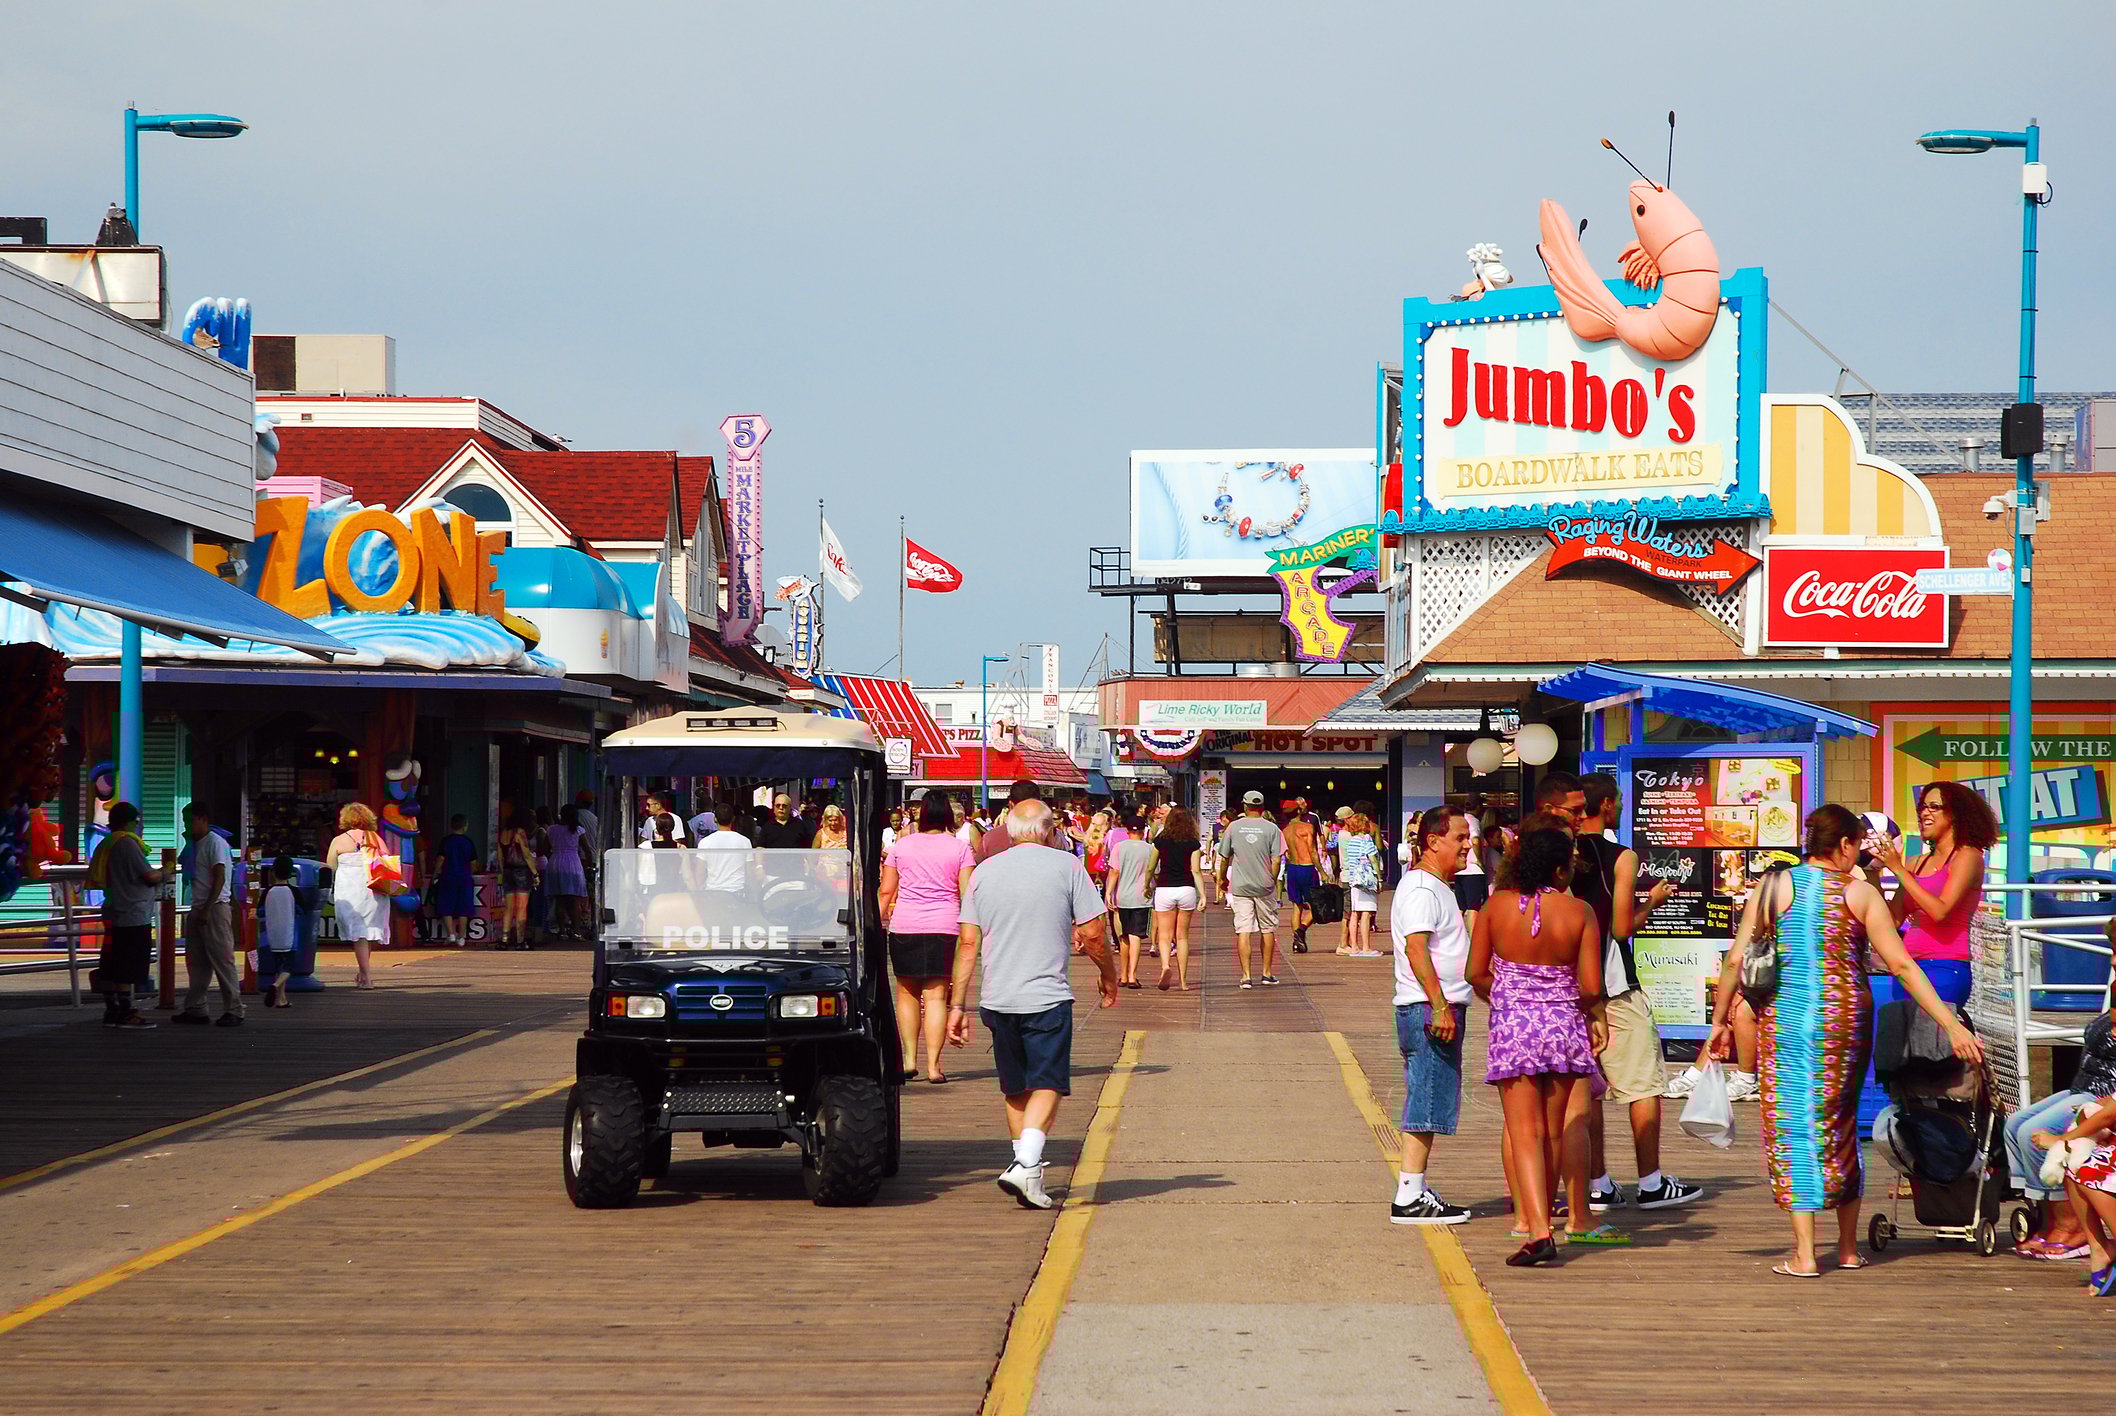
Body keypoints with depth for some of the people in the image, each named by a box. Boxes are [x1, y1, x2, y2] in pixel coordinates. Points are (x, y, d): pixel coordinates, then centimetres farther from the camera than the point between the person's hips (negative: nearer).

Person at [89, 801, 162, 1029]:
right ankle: (125, 1013, -6)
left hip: (114, 914, 9)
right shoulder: (127, 843, -14)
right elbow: (148, 876, -16)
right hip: (133, 916, -9)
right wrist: (165, 872, 4)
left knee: (112, 968, 11)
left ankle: (112, 1011, 15)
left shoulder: (106, 845, 14)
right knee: (128, 969, -6)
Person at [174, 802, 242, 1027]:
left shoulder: (215, 842, -9)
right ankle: (194, 1008, 13)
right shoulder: (196, 845, 18)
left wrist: (207, 909, -20)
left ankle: (233, 1010, -8)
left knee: (222, 960, -9)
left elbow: (219, 878, -16)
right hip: (198, 908, 9)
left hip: (215, 908, -9)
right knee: (196, 962, 9)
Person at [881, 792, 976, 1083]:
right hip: (944, 928, -1)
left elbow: (886, 892, 7)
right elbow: (967, 894, -2)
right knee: (936, 996, -1)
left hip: (903, 927, 1)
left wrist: (878, 925, 15)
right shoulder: (959, 848, 2)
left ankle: (909, 1059, 8)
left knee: (907, 993, 14)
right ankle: (933, 1065, -7)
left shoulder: (901, 846, 6)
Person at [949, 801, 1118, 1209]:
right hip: (1047, 998, -4)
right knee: (1046, 1084, -1)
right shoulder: (1066, 866, -3)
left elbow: (968, 942, 5)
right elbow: (1092, 935, -4)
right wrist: (1109, 976, 14)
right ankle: (1026, 1164, -20)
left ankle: (1026, 1166, 22)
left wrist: (958, 1005, 9)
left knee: (1016, 1088, 16)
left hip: (997, 999, 4)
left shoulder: (985, 871, 7)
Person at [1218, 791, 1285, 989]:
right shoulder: (1271, 829, -4)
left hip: (1240, 887, 0)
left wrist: (1223, 879, 22)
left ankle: (1246, 975, -7)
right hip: (1265, 887, 0)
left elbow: (1225, 858, 7)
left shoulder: (1234, 828, 0)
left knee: (1243, 931, -1)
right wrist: (1272, 882, 7)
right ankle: (1267, 973, 19)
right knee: (1268, 929, 14)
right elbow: (1276, 861, -7)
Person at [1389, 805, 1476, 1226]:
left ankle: (1416, 1191, 18)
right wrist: (1439, 1007, -27)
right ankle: (1409, 1198, -9)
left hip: (1441, 1009, 10)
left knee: (1429, 1106, 13)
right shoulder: (1420, 889, -14)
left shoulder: (1438, 886, 19)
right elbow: (1416, 950, -23)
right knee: (1425, 1105, -9)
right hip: (1429, 1011, -10)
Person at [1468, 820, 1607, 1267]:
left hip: (1512, 1026, 0)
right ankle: (1552, 1214, 25)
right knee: (1556, 1131, 15)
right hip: (1565, 1025, 1)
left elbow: (1477, 974, 2)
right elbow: (1591, 987, -8)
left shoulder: (1497, 906, -3)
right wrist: (1590, 1011, 15)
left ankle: (1537, 1229, -15)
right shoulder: (1579, 912, -7)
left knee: (1526, 1132, -2)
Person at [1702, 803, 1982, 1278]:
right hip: (1847, 1017, 1)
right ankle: (1848, 1247, 23)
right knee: (1841, 1126, 16)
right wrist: (1952, 1026, -5)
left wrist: (1719, 1021, 12)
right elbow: (1902, 964, -5)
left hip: (1787, 1017, -1)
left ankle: (1804, 1253, -7)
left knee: (1794, 1126, 1)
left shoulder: (1773, 887, 1)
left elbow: (1735, 960, 0)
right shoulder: (1860, 893, -1)